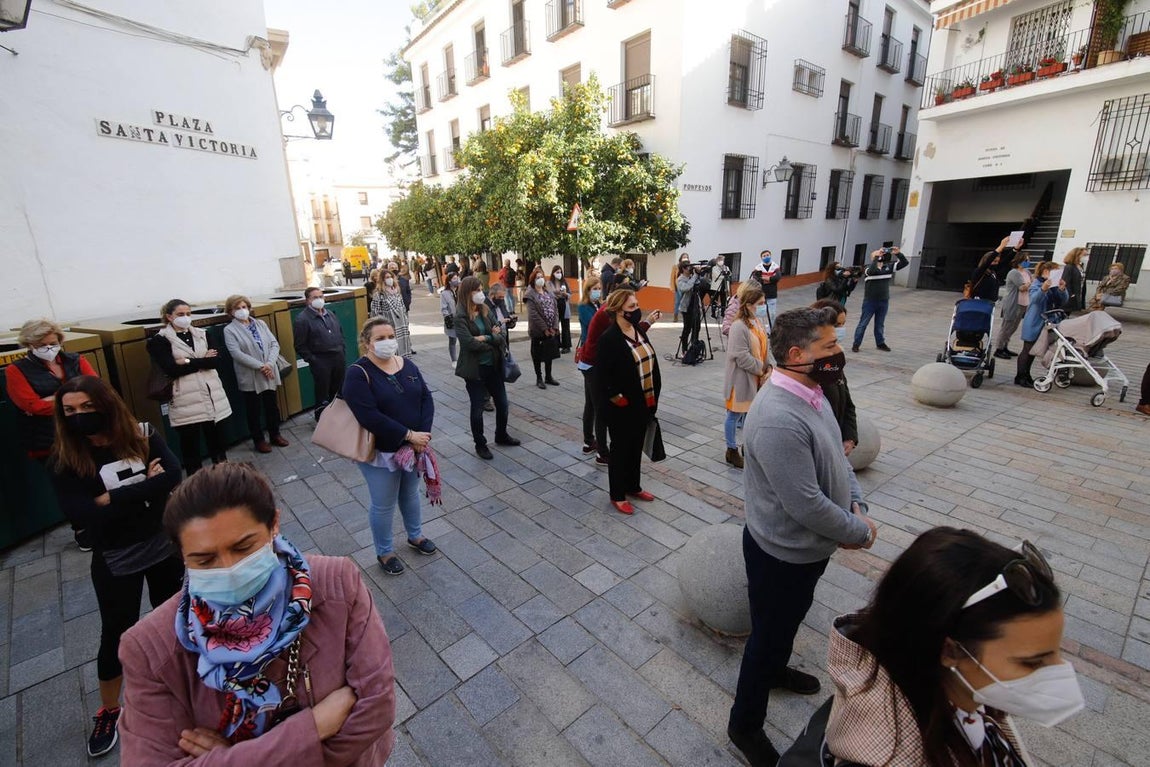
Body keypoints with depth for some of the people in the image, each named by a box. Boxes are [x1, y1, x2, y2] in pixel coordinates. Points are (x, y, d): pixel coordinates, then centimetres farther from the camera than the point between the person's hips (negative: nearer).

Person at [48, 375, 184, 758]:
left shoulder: (144, 436, -12)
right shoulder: (64, 461, -14)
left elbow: (173, 476, -25)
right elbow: (82, 516, -24)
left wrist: (113, 499, -24)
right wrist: (144, 488, -23)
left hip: (164, 545, 1)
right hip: (115, 560, -1)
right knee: (117, 634, 14)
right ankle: (109, 711, 39)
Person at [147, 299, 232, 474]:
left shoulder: (202, 334, 12)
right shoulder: (160, 340, 0)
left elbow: (216, 360, -1)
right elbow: (172, 370, -13)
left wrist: (189, 362, -10)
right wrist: (203, 361, -9)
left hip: (211, 393, 4)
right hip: (186, 398, -3)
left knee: (215, 435, 11)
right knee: (190, 441, 2)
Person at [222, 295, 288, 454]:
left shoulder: (260, 323, 9)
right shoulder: (229, 330, -3)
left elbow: (274, 344, 2)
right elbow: (237, 353, -14)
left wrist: (270, 363, -13)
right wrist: (260, 366, -20)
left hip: (269, 374, 4)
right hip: (250, 377, -3)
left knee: (272, 406, 14)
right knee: (254, 410, 8)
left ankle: (275, 434, 30)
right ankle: (259, 440, 21)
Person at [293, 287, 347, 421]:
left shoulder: (330, 315, 11)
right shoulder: (302, 320, -10)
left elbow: (340, 333, 20)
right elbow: (300, 346, -10)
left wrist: (343, 351, 12)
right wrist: (312, 360, -12)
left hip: (339, 358, 6)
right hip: (320, 362, -6)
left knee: (339, 390, 16)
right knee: (323, 393, 4)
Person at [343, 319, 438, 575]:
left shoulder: (407, 365, 1)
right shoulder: (358, 373, -18)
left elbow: (426, 398, -1)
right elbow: (369, 417, -26)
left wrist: (423, 434, -15)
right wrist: (409, 435, -24)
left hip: (413, 447, 5)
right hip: (380, 452, -5)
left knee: (411, 494, 23)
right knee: (384, 505, 11)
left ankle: (415, 536, 47)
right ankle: (385, 552, 34)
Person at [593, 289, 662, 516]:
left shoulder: (639, 331, 6)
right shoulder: (609, 338, -19)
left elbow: (651, 362, 12)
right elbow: (601, 374, -21)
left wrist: (654, 394, 10)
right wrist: (616, 397, -18)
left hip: (643, 403, 8)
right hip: (622, 407, -8)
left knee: (636, 445, 20)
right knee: (620, 448, 7)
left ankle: (633, 486, 38)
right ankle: (617, 495, 23)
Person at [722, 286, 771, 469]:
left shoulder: (759, 321, 6)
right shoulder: (739, 326, -21)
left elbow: (764, 348, 11)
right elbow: (742, 358, -23)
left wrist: (768, 367, -3)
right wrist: (762, 370, -14)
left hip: (757, 377, 8)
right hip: (741, 378, -8)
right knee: (735, 414, 5)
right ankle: (732, 450, 19)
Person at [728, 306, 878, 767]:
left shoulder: (811, 391, -3)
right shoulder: (778, 419, -35)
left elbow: (836, 456, 9)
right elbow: (806, 505, -31)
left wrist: (855, 504, -4)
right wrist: (861, 533, -15)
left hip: (808, 545, 9)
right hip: (783, 554, -9)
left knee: (790, 620, 31)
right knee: (768, 634, 12)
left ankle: (776, 670, 60)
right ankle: (745, 726, 37)